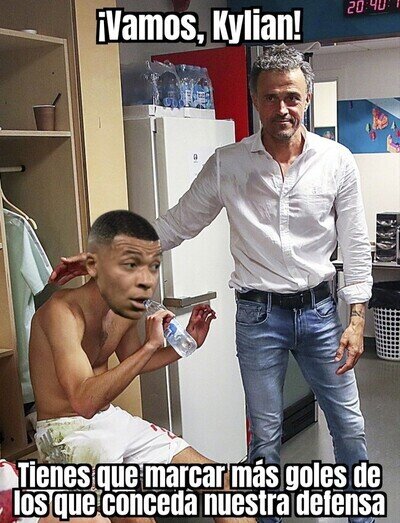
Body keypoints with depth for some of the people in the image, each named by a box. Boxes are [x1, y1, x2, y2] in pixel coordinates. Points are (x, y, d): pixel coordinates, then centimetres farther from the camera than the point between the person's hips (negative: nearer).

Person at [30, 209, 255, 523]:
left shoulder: (127, 305, -1)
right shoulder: (62, 311, -24)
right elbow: (84, 401, -35)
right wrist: (150, 345, -37)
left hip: (114, 419, 7)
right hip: (68, 431, -7)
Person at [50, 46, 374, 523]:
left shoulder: (337, 161, -4)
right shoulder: (227, 165, -6)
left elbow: (355, 245, 0)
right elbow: (175, 224, 1)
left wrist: (356, 318, -5)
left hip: (319, 309, 1)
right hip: (259, 316, -1)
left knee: (348, 425, 13)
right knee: (265, 435, 12)